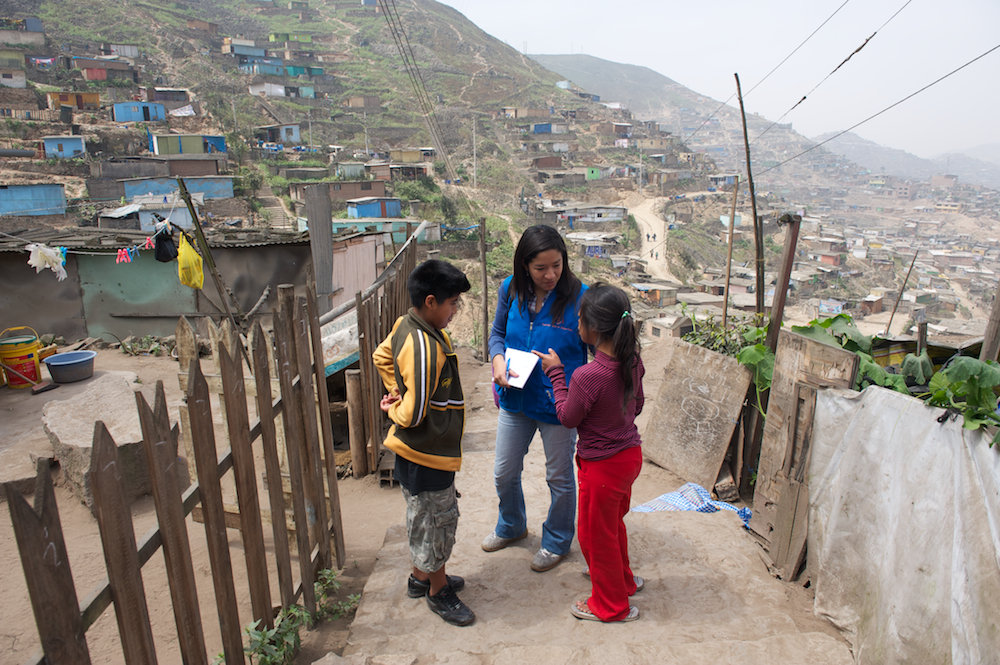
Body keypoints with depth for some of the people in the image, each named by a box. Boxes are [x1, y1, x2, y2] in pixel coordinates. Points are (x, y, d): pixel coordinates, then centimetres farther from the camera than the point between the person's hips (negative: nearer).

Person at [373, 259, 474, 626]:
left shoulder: (406, 326, -1)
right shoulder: (425, 349, -31)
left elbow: (382, 356, 18)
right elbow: (414, 415, -28)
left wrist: (396, 390, 7)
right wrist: (395, 408, -7)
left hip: (417, 449, 10)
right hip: (428, 452, -10)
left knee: (424, 515, 25)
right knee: (437, 517, 9)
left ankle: (422, 575, 44)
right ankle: (438, 590, 30)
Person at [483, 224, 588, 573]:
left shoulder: (579, 296, -19)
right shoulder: (510, 290, -8)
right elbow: (497, 333, 8)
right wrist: (498, 362, -13)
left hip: (559, 404, -4)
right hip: (516, 399, 4)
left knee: (560, 478, 16)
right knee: (504, 472, 20)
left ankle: (557, 541, 42)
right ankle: (511, 526, 50)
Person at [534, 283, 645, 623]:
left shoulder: (588, 375, -32)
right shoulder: (632, 361, -8)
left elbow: (568, 418, -15)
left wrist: (555, 373, -8)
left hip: (602, 466, -8)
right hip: (631, 454, 8)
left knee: (596, 534, 15)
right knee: (613, 523, 30)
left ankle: (611, 605, 35)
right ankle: (623, 578, 52)